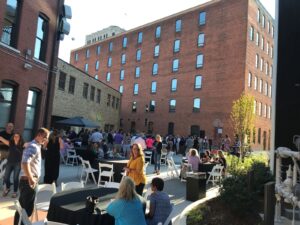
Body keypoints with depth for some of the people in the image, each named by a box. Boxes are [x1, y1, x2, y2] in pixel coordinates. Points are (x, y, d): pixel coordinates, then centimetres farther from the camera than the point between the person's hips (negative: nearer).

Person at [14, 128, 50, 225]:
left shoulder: (35, 146, 14)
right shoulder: (34, 147, -18)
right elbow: (25, 163, -30)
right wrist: (31, 178, -25)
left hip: (26, 180, 10)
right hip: (29, 181, -10)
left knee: (22, 207, 18)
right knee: (27, 209, -2)